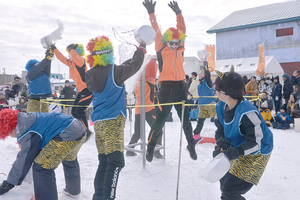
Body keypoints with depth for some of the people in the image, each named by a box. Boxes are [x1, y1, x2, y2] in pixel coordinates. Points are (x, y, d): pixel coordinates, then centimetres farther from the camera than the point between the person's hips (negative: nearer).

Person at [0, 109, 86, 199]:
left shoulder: (27, 133, -9)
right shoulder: (28, 120, 21)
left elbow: (24, 159, -3)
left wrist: (9, 184, 8)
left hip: (67, 136, -11)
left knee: (41, 167, -2)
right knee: (69, 161, 35)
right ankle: (73, 190, 54)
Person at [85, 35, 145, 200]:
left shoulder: (90, 75, 7)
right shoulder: (115, 72, -11)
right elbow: (134, 66, 4)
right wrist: (141, 50, 21)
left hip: (98, 122, 7)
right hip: (113, 121, -7)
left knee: (104, 161, 14)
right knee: (116, 161, -9)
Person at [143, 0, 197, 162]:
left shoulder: (180, 48, 10)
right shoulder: (161, 48, 1)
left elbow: (182, 30, 12)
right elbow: (157, 32, -2)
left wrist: (178, 14, 11)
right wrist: (151, 14, -3)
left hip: (180, 87, 4)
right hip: (167, 88, -4)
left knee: (186, 118, 10)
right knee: (160, 120, 0)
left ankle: (191, 145, 27)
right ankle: (150, 146, 17)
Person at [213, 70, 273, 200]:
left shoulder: (247, 112, -32)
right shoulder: (221, 107, -7)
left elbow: (255, 142, -30)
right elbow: (220, 130, 2)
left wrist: (232, 153, -39)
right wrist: (221, 142, -20)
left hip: (256, 154, -8)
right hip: (236, 149, 8)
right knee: (224, 185, 21)